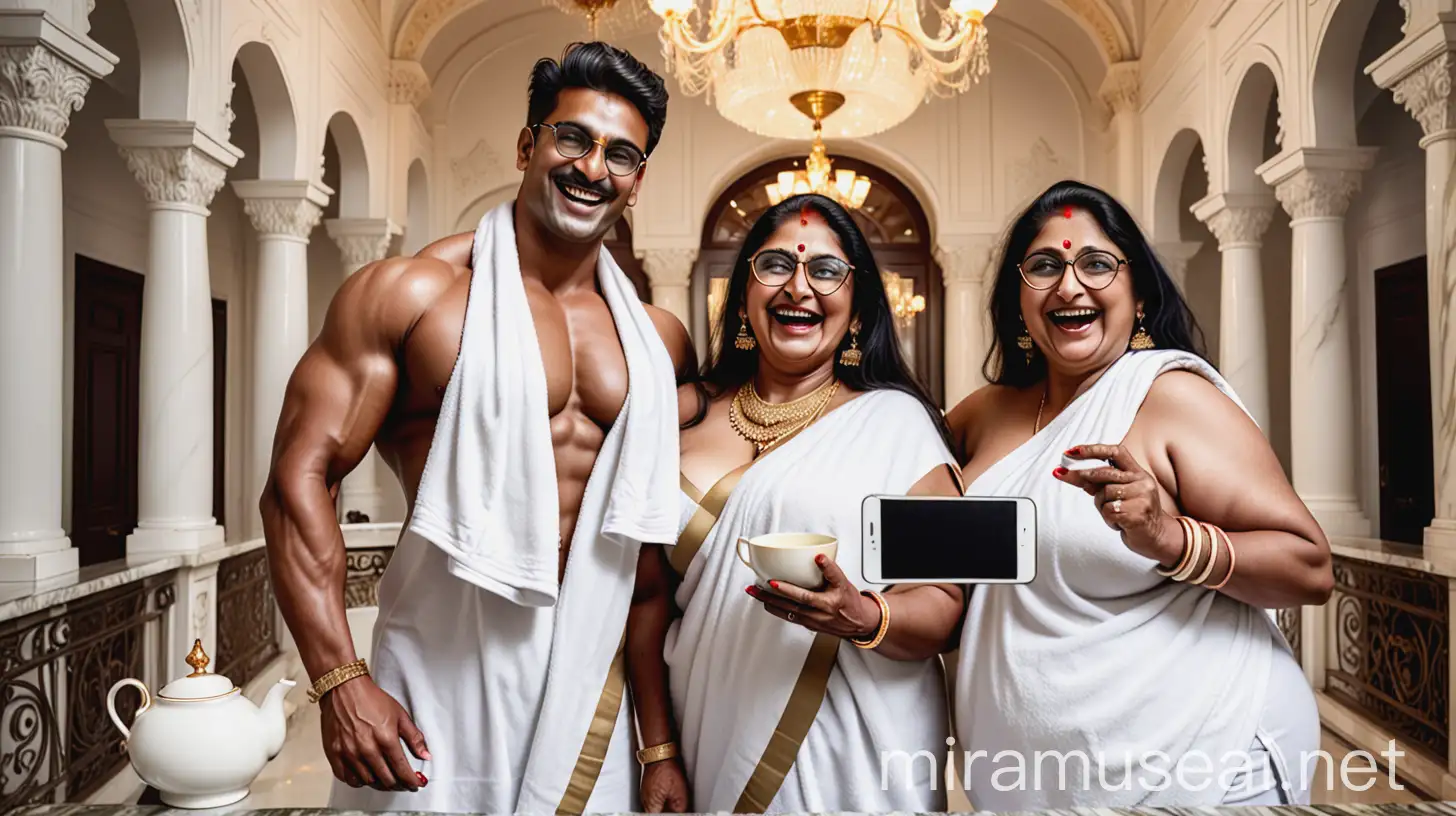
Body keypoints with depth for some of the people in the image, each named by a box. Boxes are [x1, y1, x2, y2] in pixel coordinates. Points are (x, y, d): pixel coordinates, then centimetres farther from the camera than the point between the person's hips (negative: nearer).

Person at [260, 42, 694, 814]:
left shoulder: (659, 341, 5)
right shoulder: (410, 292, -6)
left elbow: (653, 544, 7)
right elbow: (300, 478, -9)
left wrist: (663, 743, 6)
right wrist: (339, 681, -16)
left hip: (592, 685, 4)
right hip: (446, 677, -3)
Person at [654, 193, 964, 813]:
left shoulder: (895, 419, -5)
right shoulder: (685, 416, 4)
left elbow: (946, 605, -8)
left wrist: (864, 617, -26)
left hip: (855, 762, -2)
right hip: (714, 750, 3)